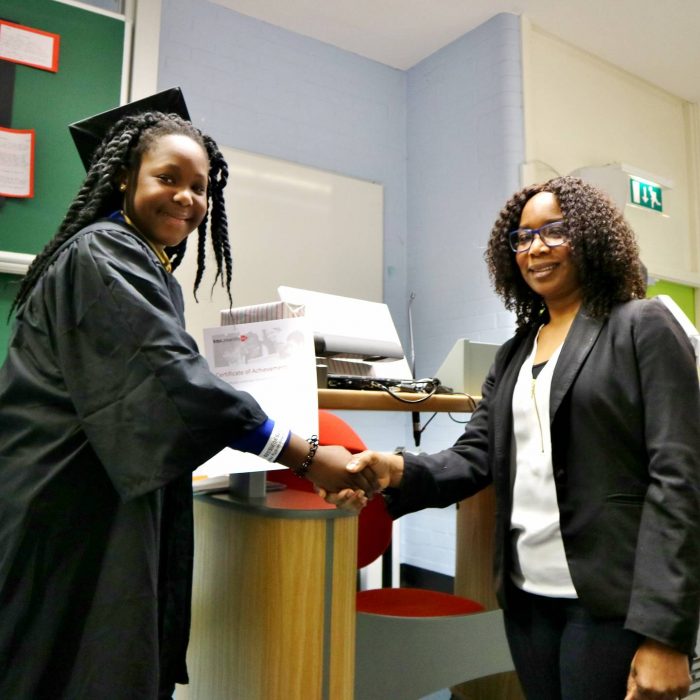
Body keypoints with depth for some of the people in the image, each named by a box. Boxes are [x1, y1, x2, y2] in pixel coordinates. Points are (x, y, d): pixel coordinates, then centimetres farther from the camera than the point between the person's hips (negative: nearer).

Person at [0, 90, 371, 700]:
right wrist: (306, 456, -24)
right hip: (71, 510, -9)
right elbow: (171, 380, -26)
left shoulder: (147, 266, 16)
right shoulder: (103, 255, -15)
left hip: (110, 505, 9)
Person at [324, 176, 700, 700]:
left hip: (610, 599, -5)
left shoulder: (643, 327, -5)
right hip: (527, 594, 5)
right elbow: (475, 457, 4)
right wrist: (399, 472, -16)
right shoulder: (513, 354, 12)